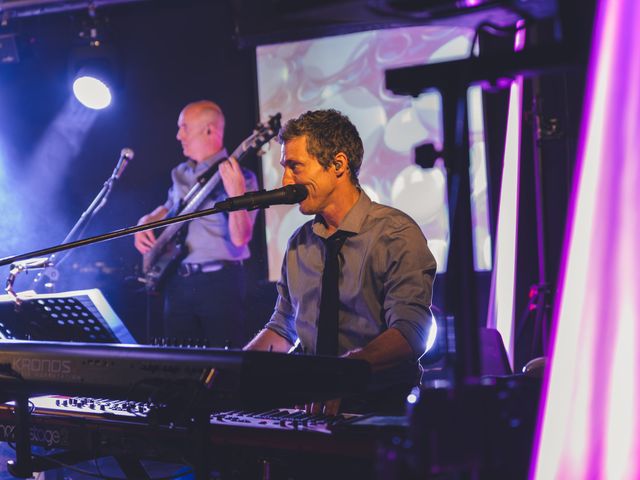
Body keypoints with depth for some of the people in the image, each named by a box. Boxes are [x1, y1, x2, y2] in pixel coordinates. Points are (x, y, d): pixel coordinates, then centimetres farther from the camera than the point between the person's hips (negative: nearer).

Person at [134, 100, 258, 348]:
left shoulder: (239, 176, -9)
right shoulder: (180, 174, 12)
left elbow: (240, 238, -19)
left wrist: (236, 193, -32)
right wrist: (146, 222, 10)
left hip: (219, 281, -6)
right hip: (178, 281, 6)